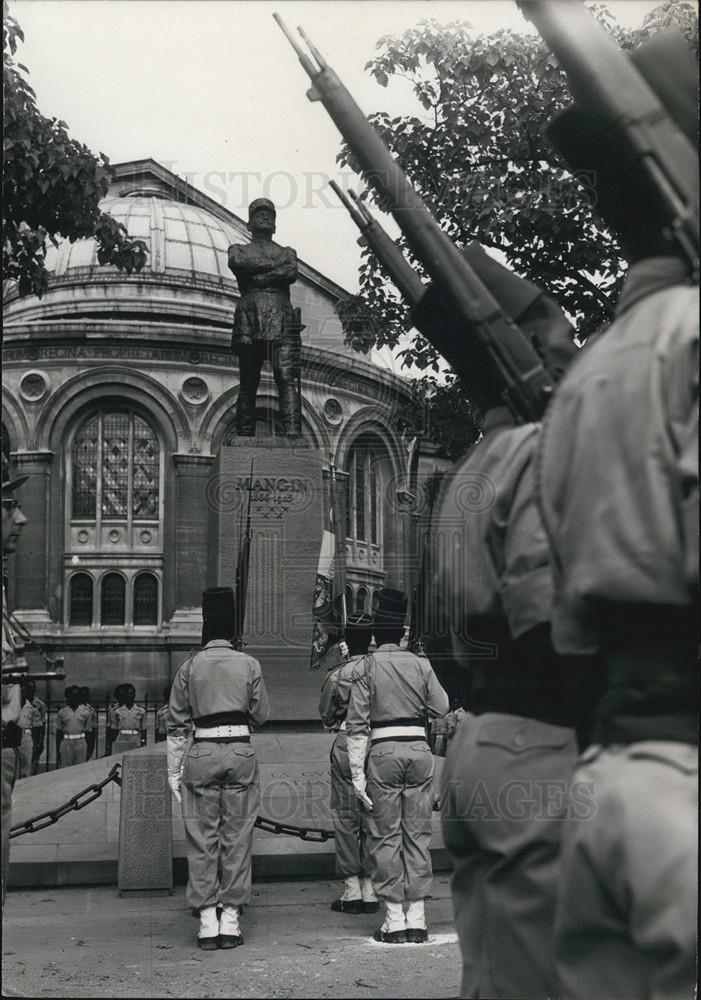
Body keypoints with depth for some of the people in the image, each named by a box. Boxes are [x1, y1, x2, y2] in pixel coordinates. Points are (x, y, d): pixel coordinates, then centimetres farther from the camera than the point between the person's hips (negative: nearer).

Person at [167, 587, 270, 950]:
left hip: (201, 754, 0)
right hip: (241, 751, 1)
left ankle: (207, 922, 4)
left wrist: (174, 771, 9)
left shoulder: (190, 666, 2)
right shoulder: (249, 664, 2)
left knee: (202, 839, 5)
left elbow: (176, 722, 4)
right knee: (237, 837, 6)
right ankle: (231, 921, 7)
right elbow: (261, 715, 7)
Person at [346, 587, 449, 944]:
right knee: (417, 834, 8)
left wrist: (357, 773, -3)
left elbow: (357, 724, -5)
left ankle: (394, 919, 3)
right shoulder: (420, 664, 5)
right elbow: (441, 709, 9)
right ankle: (416, 918, 9)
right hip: (419, 750, 3)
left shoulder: (367, 667, -2)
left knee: (385, 836, 3)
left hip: (384, 753, -3)